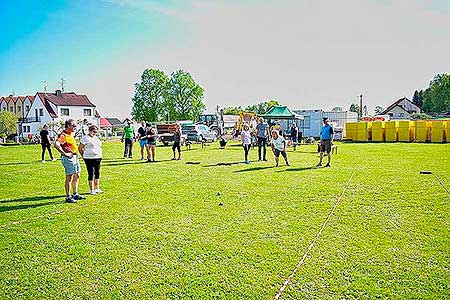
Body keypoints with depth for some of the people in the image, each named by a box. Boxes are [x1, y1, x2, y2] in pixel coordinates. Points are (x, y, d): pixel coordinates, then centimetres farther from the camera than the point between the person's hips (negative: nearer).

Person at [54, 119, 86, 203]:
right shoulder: (63, 135, -15)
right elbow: (56, 144, -30)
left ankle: (75, 194, 26)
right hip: (68, 158, -10)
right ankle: (68, 197, 6)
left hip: (75, 157, 10)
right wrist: (64, 153, -25)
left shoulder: (71, 134, 14)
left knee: (76, 176, 15)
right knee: (69, 177, -3)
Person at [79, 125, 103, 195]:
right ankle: (91, 190, 6)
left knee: (97, 173, 10)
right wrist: (83, 155, -1)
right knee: (91, 174, -2)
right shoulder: (86, 138, -7)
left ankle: (97, 189, 18)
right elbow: (80, 148, -6)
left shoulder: (96, 138, 15)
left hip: (98, 158, 7)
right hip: (89, 159, -7)